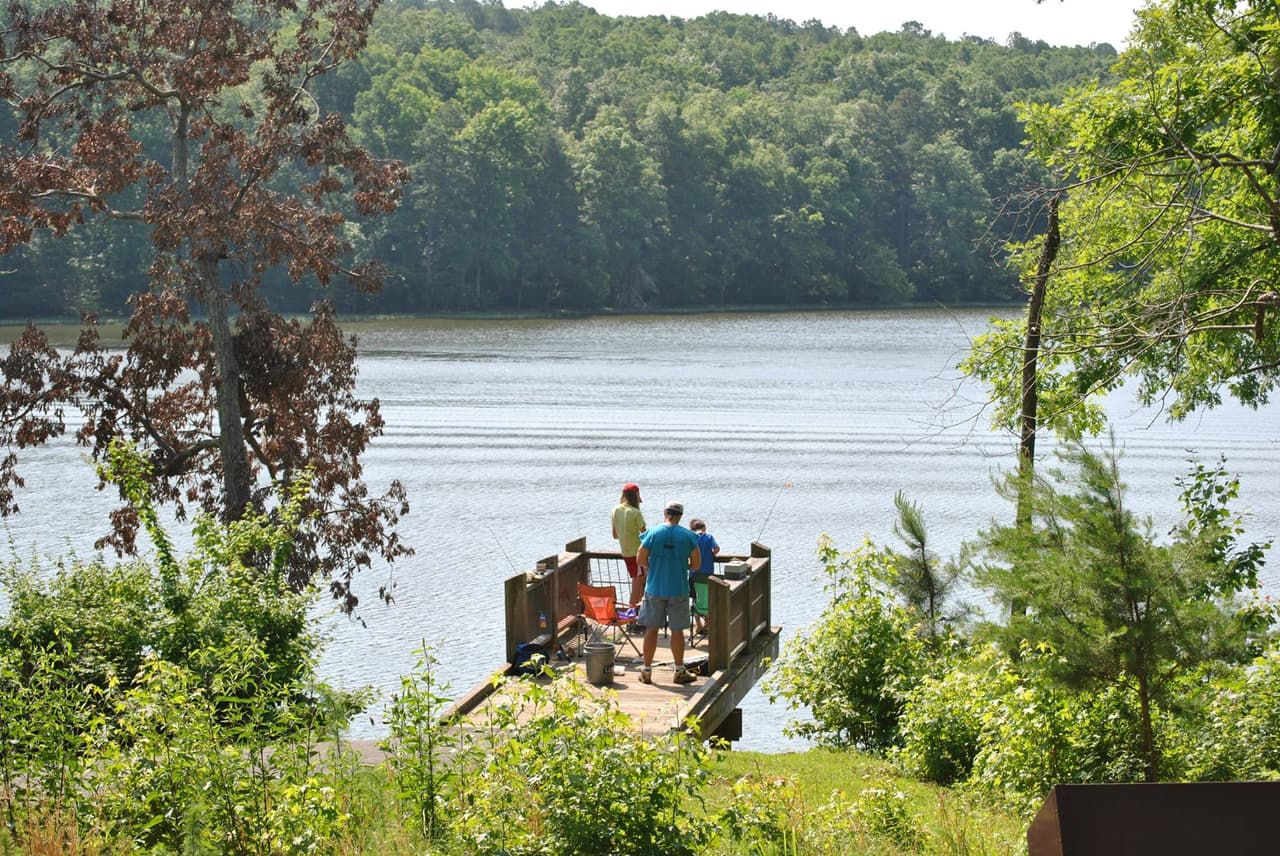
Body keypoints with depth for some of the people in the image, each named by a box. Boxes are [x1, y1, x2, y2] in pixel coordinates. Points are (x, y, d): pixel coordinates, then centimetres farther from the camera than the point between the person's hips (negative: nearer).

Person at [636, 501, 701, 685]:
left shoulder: (653, 533, -5)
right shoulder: (688, 536, -4)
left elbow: (640, 560, -3)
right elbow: (696, 563, 0)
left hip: (655, 588, 0)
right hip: (679, 589, 0)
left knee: (651, 629, 8)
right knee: (677, 630, 7)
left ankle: (647, 671, 12)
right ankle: (680, 671, 12)